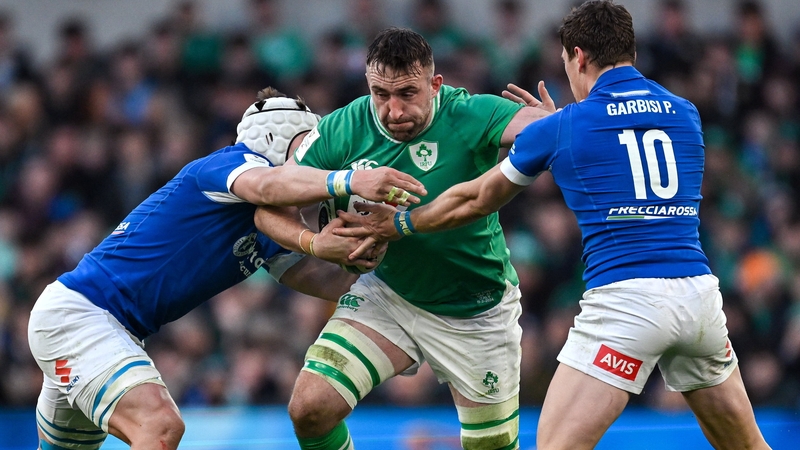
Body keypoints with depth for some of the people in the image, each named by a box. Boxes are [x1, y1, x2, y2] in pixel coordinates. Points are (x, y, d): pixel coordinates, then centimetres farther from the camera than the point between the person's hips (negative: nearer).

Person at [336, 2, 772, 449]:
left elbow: (474, 201, 18)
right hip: (698, 293, 5)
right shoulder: (685, 114, 15)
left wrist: (398, 224, 33)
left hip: (624, 296, -5)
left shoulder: (560, 128, 5)